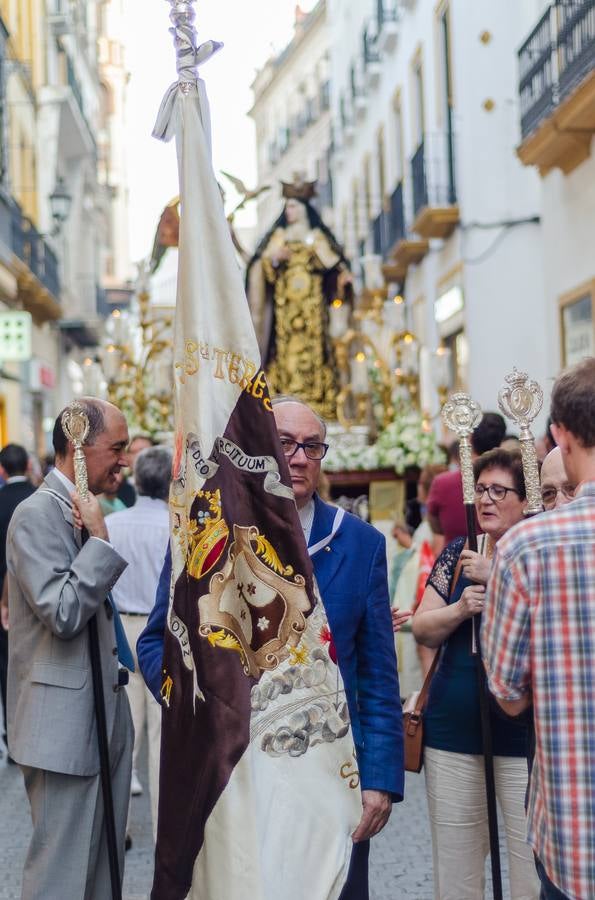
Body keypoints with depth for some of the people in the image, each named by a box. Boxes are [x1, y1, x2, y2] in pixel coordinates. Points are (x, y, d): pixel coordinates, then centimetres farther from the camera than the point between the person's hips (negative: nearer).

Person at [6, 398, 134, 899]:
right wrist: (98, 538, -19)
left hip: (106, 715, 9)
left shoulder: (84, 510, 12)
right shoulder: (38, 515, -15)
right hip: (67, 721, -9)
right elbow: (62, 614, -24)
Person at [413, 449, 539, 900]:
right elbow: (423, 629, 6)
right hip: (453, 731, 4)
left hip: (524, 732, -4)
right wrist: (460, 609, -13)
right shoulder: (458, 553, 9)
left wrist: (497, 575, -22)